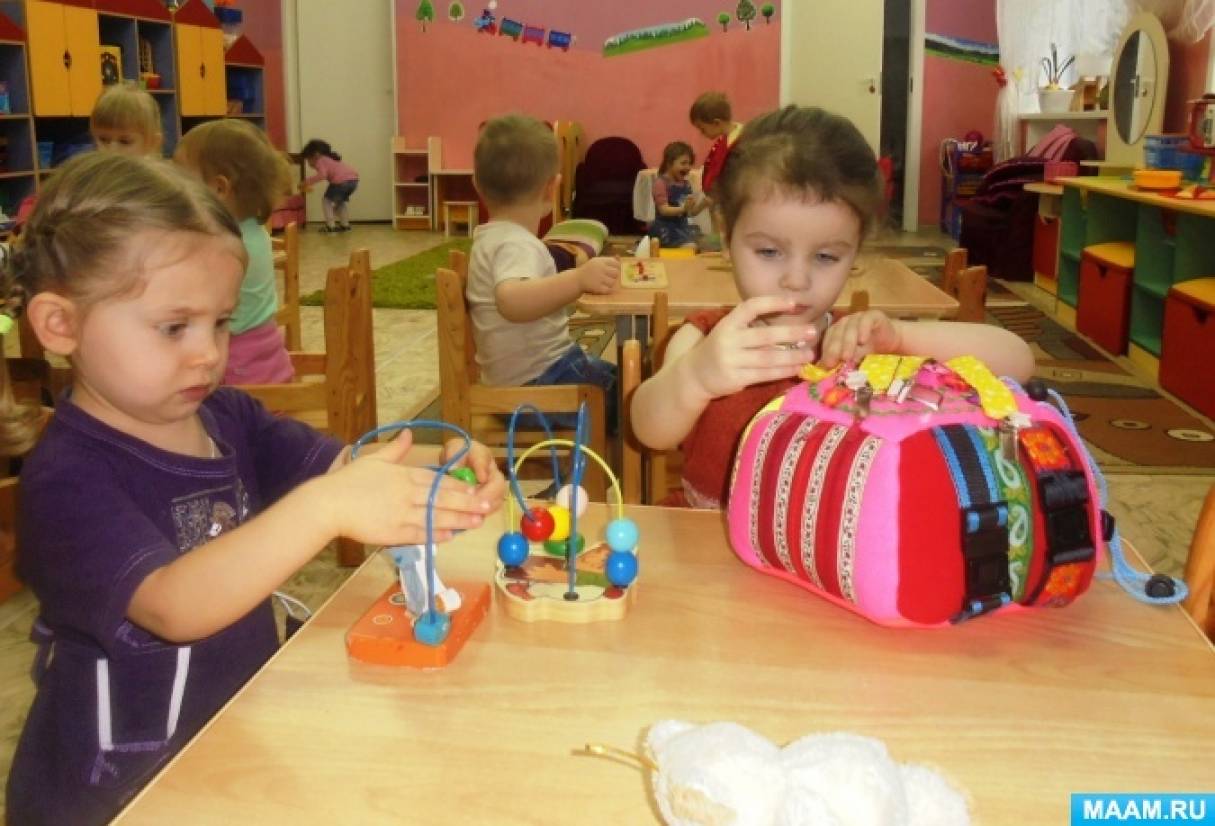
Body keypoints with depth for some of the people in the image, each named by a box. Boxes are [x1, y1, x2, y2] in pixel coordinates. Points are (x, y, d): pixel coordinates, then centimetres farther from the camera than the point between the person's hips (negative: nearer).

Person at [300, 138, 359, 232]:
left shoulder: (320, 161, 4)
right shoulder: (330, 158, 31)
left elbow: (322, 175, -13)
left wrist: (307, 182, -7)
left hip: (341, 181, -8)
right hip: (353, 179, 8)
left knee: (326, 200, 12)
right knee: (342, 200, 31)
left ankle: (330, 226, 7)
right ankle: (345, 224, 31)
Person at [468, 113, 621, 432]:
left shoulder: (491, 236, 11)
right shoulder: (517, 244, -21)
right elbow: (512, 301, -44)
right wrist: (578, 280, -54)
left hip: (533, 372, 11)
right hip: (537, 387, -11)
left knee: (617, 378, 26)